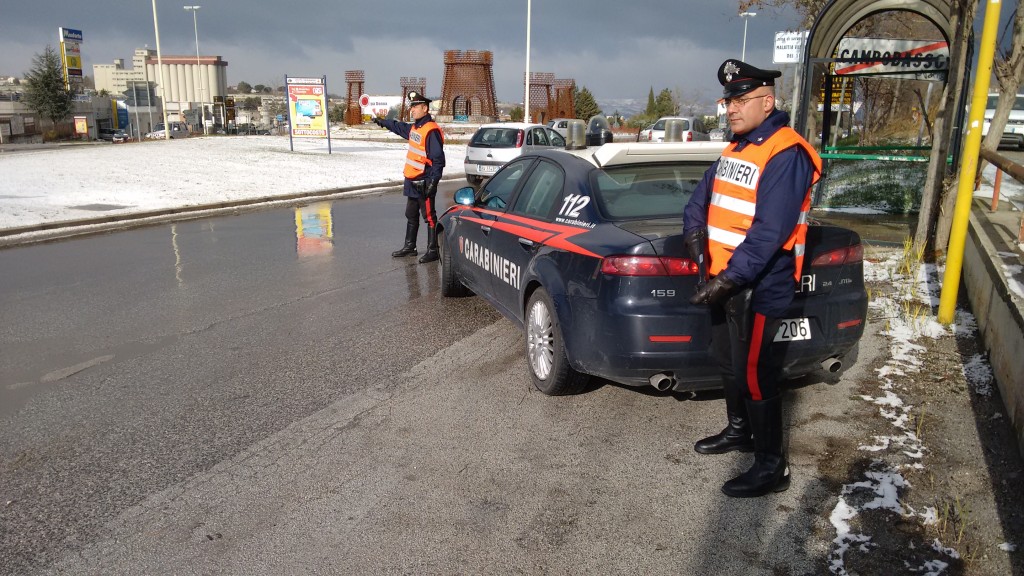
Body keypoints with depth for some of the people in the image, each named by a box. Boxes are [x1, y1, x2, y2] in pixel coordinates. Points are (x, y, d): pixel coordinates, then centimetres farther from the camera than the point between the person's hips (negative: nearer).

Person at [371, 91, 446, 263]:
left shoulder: (431, 131, -17)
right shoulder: (414, 127, 12)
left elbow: (438, 159, -22)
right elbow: (400, 127, 36)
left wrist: (433, 181, -26)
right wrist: (382, 122, 48)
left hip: (424, 183, -10)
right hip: (412, 181, 10)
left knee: (429, 217, -2)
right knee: (411, 216, 18)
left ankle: (432, 250, 4)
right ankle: (409, 246, 30)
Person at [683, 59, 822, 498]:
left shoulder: (785, 155, -18)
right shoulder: (735, 147, 12)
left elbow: (769, 234, -25)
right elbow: (699, 201, 11)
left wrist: (725, 281, -25)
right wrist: (697, 243, -7)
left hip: (757, 288, -9)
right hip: (722, 281, 9)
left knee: (755, 374, -1)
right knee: (728, 362, 21)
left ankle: (771, 467, 13)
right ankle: (739, 430, 41)